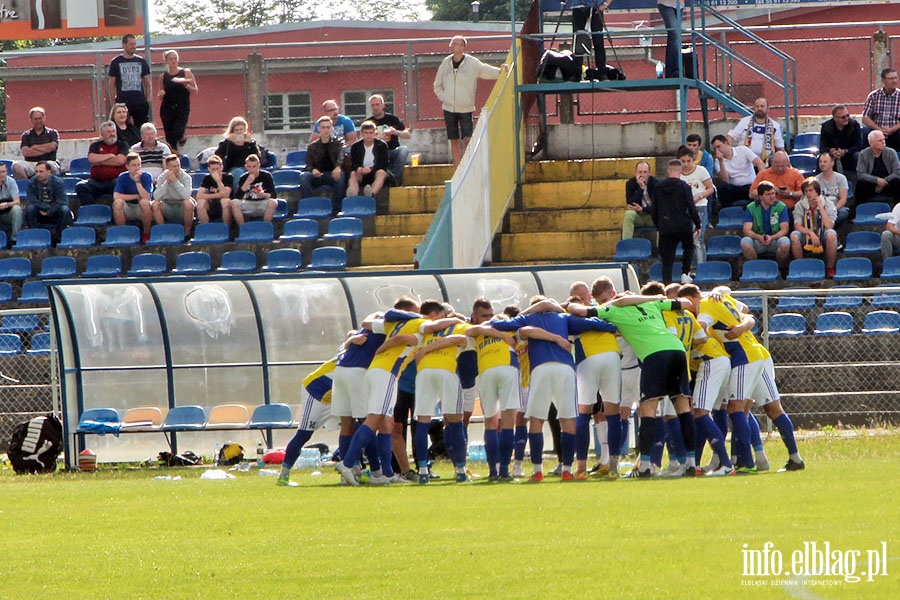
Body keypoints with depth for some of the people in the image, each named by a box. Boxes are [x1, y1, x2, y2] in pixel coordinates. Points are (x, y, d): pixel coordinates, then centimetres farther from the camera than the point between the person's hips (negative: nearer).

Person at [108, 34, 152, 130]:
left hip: (140, 103, 3)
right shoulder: (116, 62, 3)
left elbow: (148, 82, 14)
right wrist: (112, 103, -4)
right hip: (123, 103, -3)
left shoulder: (141, 61, 11)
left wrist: (148, 99, 3)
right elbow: (111, 85, 3)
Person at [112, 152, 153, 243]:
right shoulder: (122, 177, -6)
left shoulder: (146, 176, -9)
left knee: (144, 202, -35)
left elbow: (146, 197, -21)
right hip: (127, 210, 1)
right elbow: (116, 196, -19)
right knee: (118, 202, -31)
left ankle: (146, 234, -17)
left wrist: (138, 181, -28)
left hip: (141, 210, -1)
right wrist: (137, 196, -18)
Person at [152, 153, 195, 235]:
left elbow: (187, 195, -29)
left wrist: (175, 181, -31)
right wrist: (167, 182, -27)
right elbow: (156, 197, -22)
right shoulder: (162, 178, -9)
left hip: (181, 207, -1)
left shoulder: (186, 177, -12)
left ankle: (187, 233, -17)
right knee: (155, 204, -28)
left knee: (188, 203, -34)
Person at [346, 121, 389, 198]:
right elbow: (353, 164, 0)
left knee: (381, 172, -34)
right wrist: (358, 169, -25)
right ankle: (353, 194, -64)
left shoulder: (382, 145, 3)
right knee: (353, 174, -30)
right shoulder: (356, 147, 7)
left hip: (375, 172, -1)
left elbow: (383, 165, -6)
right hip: (361, 175, 1)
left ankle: (372, 192, -67)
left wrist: (371, 169, -26)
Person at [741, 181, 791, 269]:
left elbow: (784, 229, -8)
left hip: (775, 239, 0)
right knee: (745, 242, -32)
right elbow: (747, 230, -10)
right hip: (757, 241, 0)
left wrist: (772, 238, -28)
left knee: (785, 243, -34)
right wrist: (759, 237, -32)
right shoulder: (751, 208, -3)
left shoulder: (781, 207, -3)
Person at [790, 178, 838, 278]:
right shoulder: (800, 205, -4)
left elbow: (829, 226, -20)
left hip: (823, 240, -1)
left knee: (831, 234, -35)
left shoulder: (828, 204, -7)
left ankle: (830, 269, -21)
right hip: (806, 238, 1)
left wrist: (820, 207, -22)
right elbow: (797, 226, -14)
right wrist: (811, 234, -30)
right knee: (794, 235, -31)